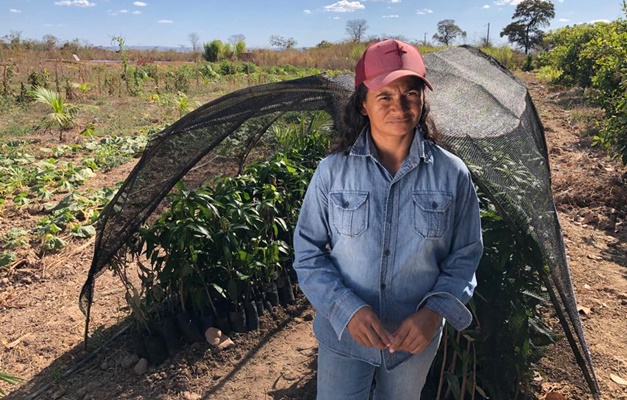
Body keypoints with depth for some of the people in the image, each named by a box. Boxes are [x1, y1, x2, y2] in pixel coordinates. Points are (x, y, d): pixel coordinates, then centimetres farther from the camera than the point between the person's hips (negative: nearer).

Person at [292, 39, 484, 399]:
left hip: (416, 339, 2)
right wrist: (347, 309, -20)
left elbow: (465, 256, -2)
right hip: (343, 336, -1)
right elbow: (308, 252, -7)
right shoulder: (333, 171, -13)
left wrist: (435, 310, -17)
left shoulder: (452, 174, -11)